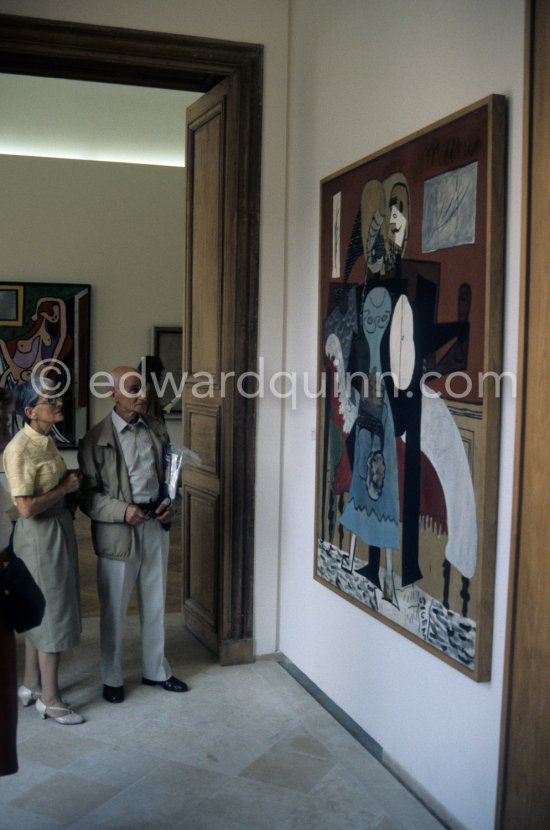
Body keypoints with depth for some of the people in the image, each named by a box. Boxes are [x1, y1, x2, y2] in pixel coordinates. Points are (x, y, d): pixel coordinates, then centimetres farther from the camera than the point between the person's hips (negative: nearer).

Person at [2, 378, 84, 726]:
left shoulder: (46, 440, 6)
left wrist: (71, 482, 2)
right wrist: (65, 488, -17)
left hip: (58, 528, 9)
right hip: (39, 535, -9)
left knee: (42, 613, 19)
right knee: (52, 615, 1)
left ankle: (32, 685, 33)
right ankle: (50, 700, 15)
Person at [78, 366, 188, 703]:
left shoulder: (157, 428, 4)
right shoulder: (96, 439, -11)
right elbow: (88, 495, -9)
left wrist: (169, 504, -3)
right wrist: (122, 511, -23)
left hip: (156, 525, 5)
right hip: (118, 531, -4)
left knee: (155, 603, 16)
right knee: (115, 609, 8)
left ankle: (156, 670, 33)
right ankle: (113, 678, 26)